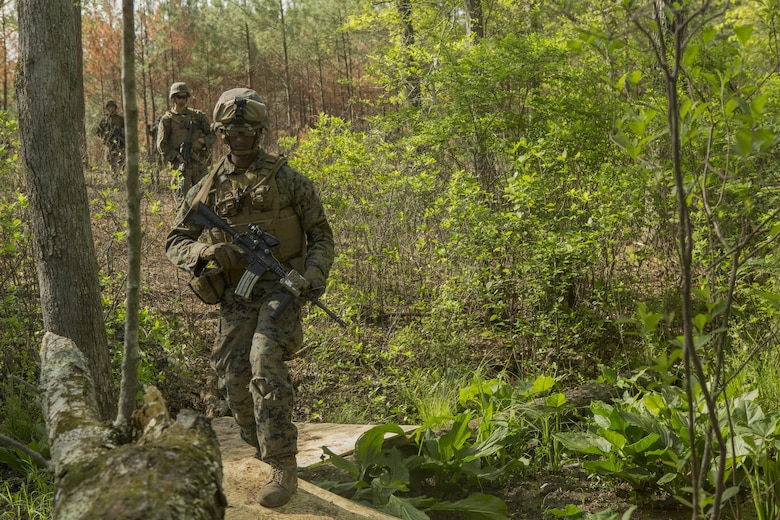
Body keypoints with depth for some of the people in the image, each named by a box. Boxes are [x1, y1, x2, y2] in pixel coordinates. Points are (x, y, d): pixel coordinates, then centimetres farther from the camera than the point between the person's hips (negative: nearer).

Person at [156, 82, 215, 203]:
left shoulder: (197, 115, 11)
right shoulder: (166, 120, 2)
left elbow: (213, 134, 14)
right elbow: (161, 146, -2)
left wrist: (202, 141, -6)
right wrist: (178, 157, -13)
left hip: (200, 162, 3)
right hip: (181, 165, -3)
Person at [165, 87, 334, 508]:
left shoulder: (287, 179, 2)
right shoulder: (208, 189, 8)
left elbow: (321, 235, 7)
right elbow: (175, 242, 12)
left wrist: (315, 274, -12)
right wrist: (206, 253, -11)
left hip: (281, 287, -4)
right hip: (235, 295, 4)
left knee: (265, 359, -26)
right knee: (235, 380, -3)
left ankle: (283, 466, -20)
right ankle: (265, 451, 24)